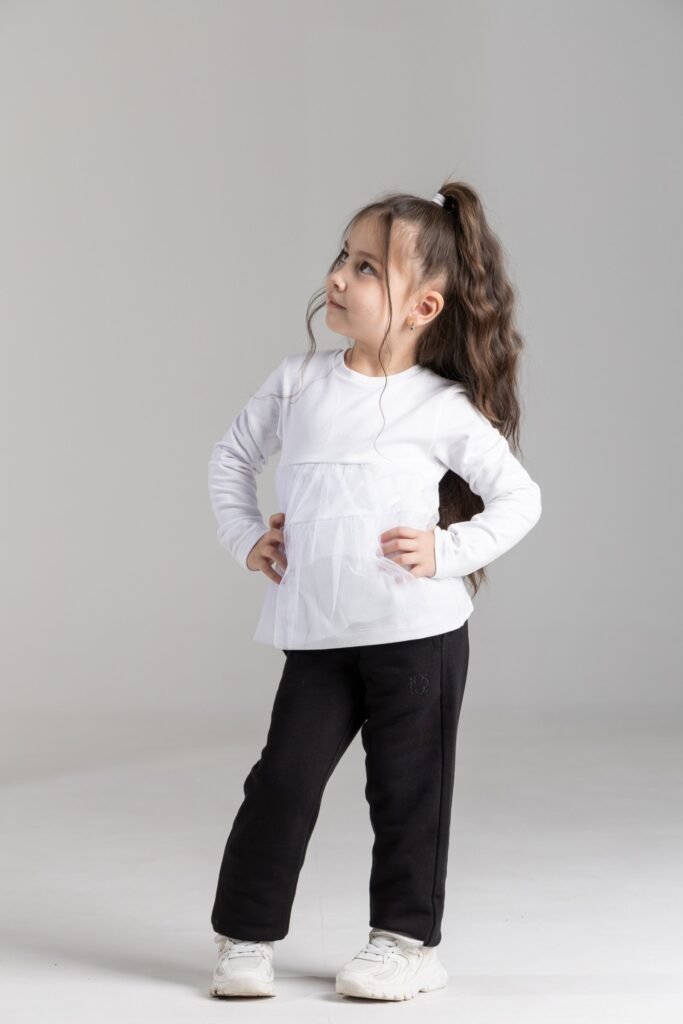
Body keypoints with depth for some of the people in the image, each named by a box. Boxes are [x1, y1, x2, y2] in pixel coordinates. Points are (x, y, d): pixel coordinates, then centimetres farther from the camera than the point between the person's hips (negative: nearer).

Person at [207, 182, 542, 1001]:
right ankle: (245, 936, 14)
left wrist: (447, 552, -11)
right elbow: (231, 457, 17)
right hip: (317, 635, 3)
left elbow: (519, 498, 0)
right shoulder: (296, 382, 4)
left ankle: (406, 940, 20)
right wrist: (244, 538, 5)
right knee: (283, 780, 0)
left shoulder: (444, 408, -6)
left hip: (420, 633, -2)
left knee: (408, 789, 6)